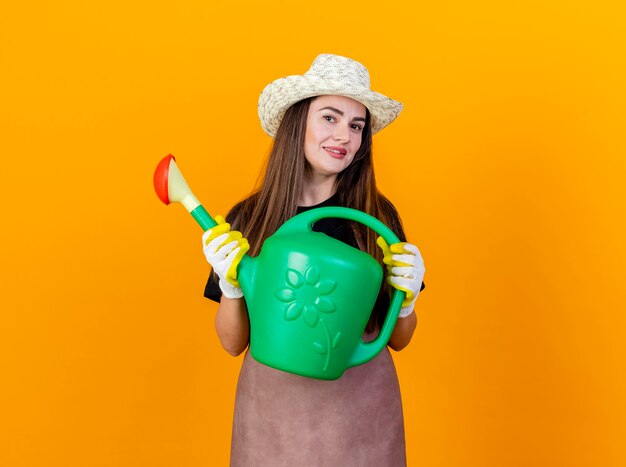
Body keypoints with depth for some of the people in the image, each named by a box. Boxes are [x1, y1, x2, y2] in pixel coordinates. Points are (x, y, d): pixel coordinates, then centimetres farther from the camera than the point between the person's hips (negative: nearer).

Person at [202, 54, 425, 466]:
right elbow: (233, 343, -1)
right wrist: (230, 284, -18)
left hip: (361, 412, 0)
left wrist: (406, 298, -17)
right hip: (272, 409, 0)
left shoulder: (378, 216, -6)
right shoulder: (247, 219, -6)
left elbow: (398, 340, 2)